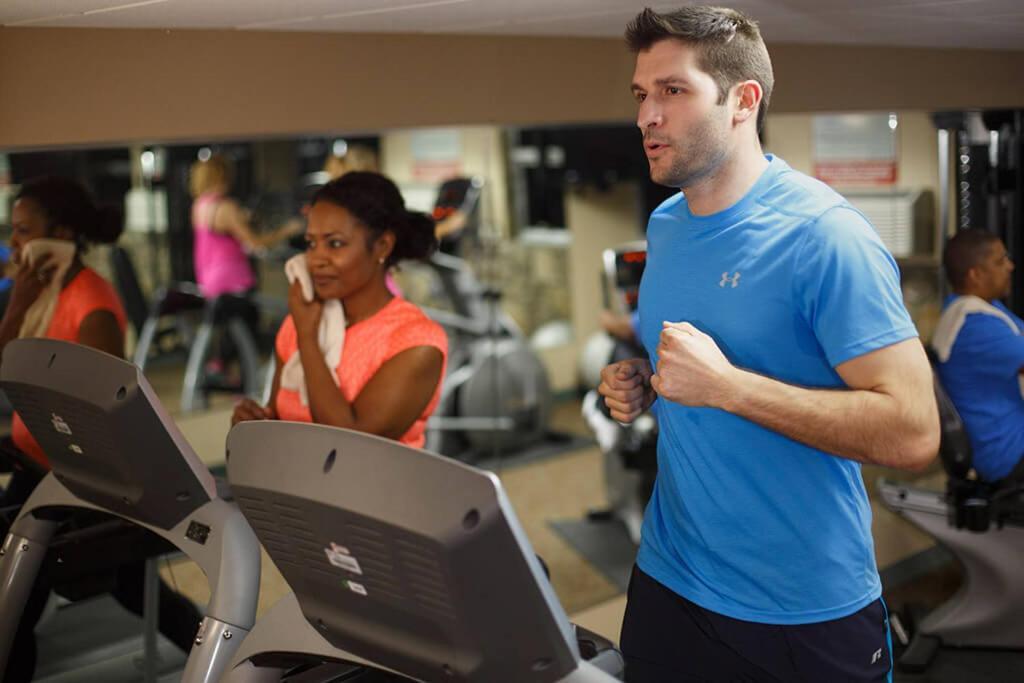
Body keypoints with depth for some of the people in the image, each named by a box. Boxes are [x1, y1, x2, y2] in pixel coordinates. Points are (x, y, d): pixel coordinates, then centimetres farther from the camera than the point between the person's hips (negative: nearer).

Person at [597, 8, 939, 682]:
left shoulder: (825, 234, -19)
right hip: (667, 578, 6)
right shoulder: (664, 225, 5)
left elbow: (913, 431, -24)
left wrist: (724, 385, -27)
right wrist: (641, 385, -1)